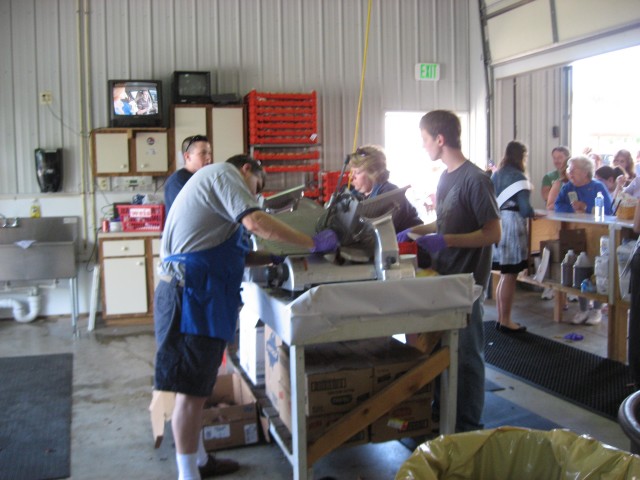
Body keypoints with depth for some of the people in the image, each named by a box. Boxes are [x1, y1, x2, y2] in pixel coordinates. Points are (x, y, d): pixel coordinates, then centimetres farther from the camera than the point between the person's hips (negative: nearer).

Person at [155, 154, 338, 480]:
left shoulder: (208, 181, 29)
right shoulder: (225, 172, -2)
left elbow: (231, 253, 25)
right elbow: (255, 222, -19)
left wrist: (274, 256, 21)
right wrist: (313, 243, -12)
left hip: (194, 293, 10)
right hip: (192, 293, -10)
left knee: (195, 389, 18)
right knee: (191, 392, -4)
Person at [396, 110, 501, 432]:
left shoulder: (475, 179, -17)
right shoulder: (446, 177, 9)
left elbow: (493, 233, -18)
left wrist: (444, 241, -24)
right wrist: (415, 231, 9)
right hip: (444, 277, 8)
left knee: (466, 355, 4)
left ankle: (469, 427, 19)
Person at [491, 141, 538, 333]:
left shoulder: (496, 175, 13)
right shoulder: (519, 177, -10)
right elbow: (525, 209, -15)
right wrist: (533, 213, 4)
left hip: (498, 225, 8)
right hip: (512, 227, -8)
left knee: (504, 276, 15)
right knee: (510, 277, -1)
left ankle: (501, 318, 21)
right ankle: (505, 321, 5)